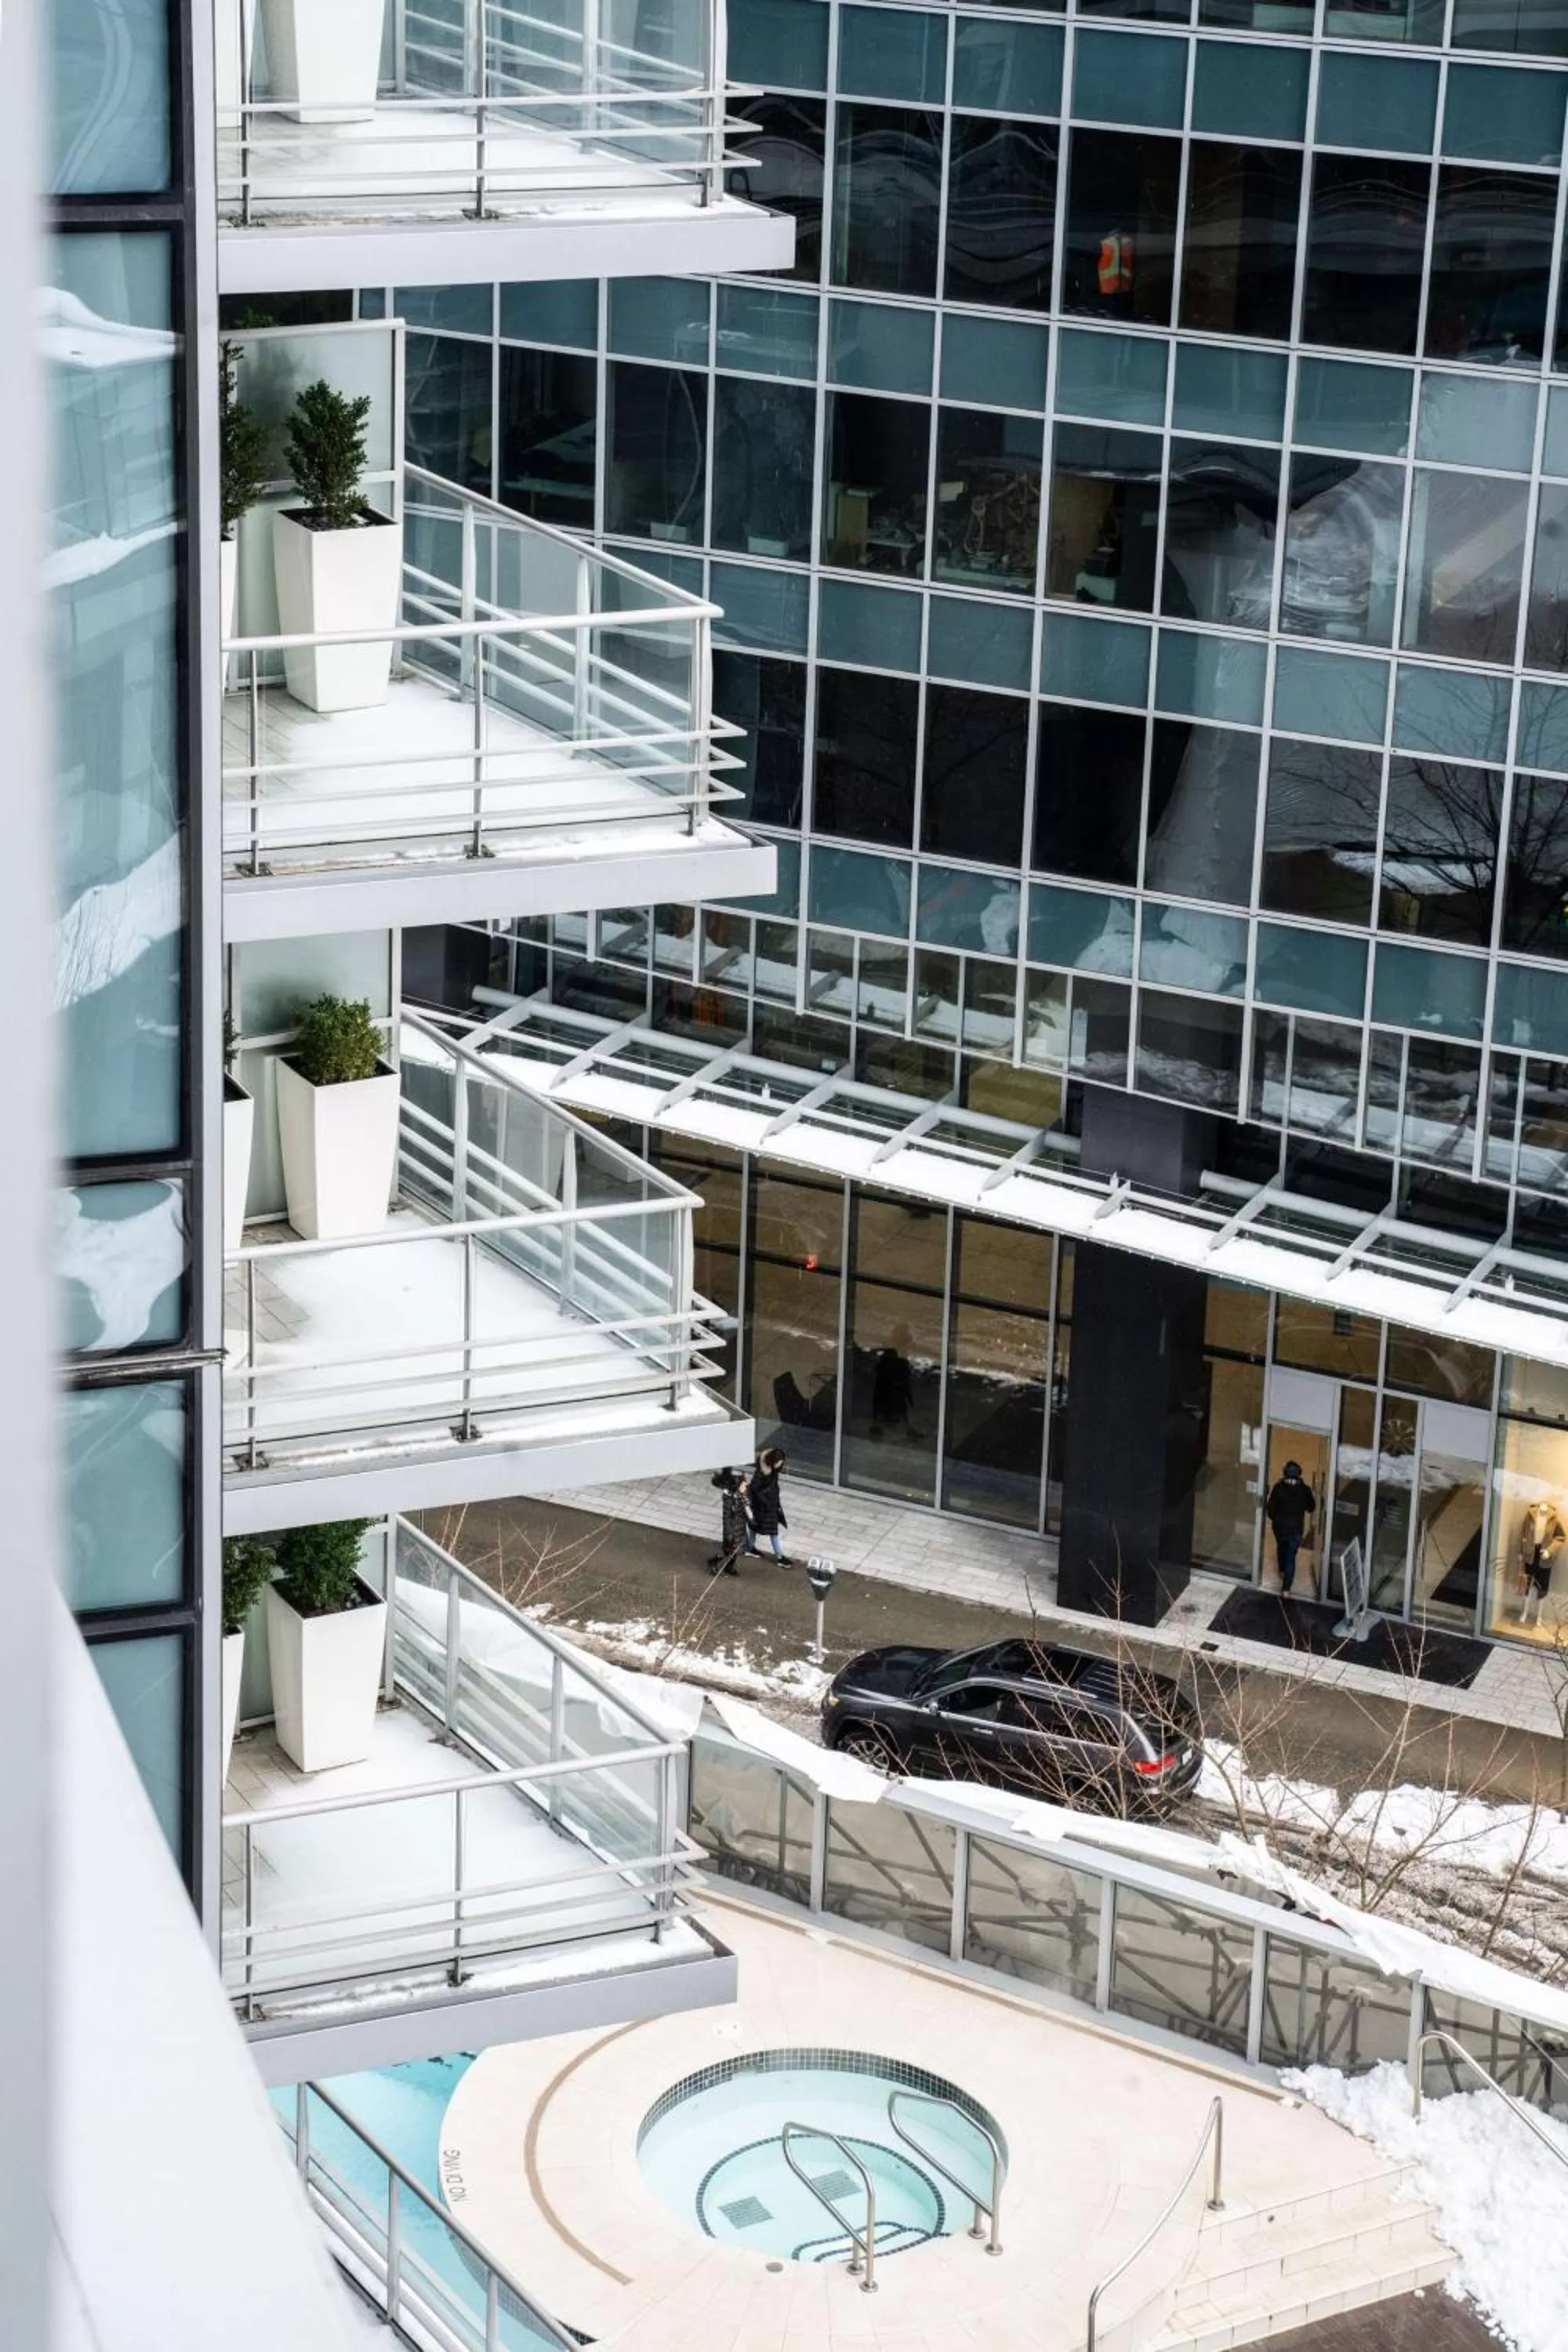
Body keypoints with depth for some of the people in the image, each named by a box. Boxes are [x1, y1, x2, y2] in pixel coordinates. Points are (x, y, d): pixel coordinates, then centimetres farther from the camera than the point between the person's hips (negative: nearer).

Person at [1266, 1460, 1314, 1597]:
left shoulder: (1278, 1488, -15)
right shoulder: (1304, 1490, -13)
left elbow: (1271, 1507, -11)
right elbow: (1311, 1508, 1)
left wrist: (1274, 1519, 9)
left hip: (1280, 1527, 1)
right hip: (1296, 1529, -1)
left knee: (1281, 1548, 31)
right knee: (1291, 1557, 6)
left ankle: (1282, 1571, 52)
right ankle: (1286, 1588, 2)